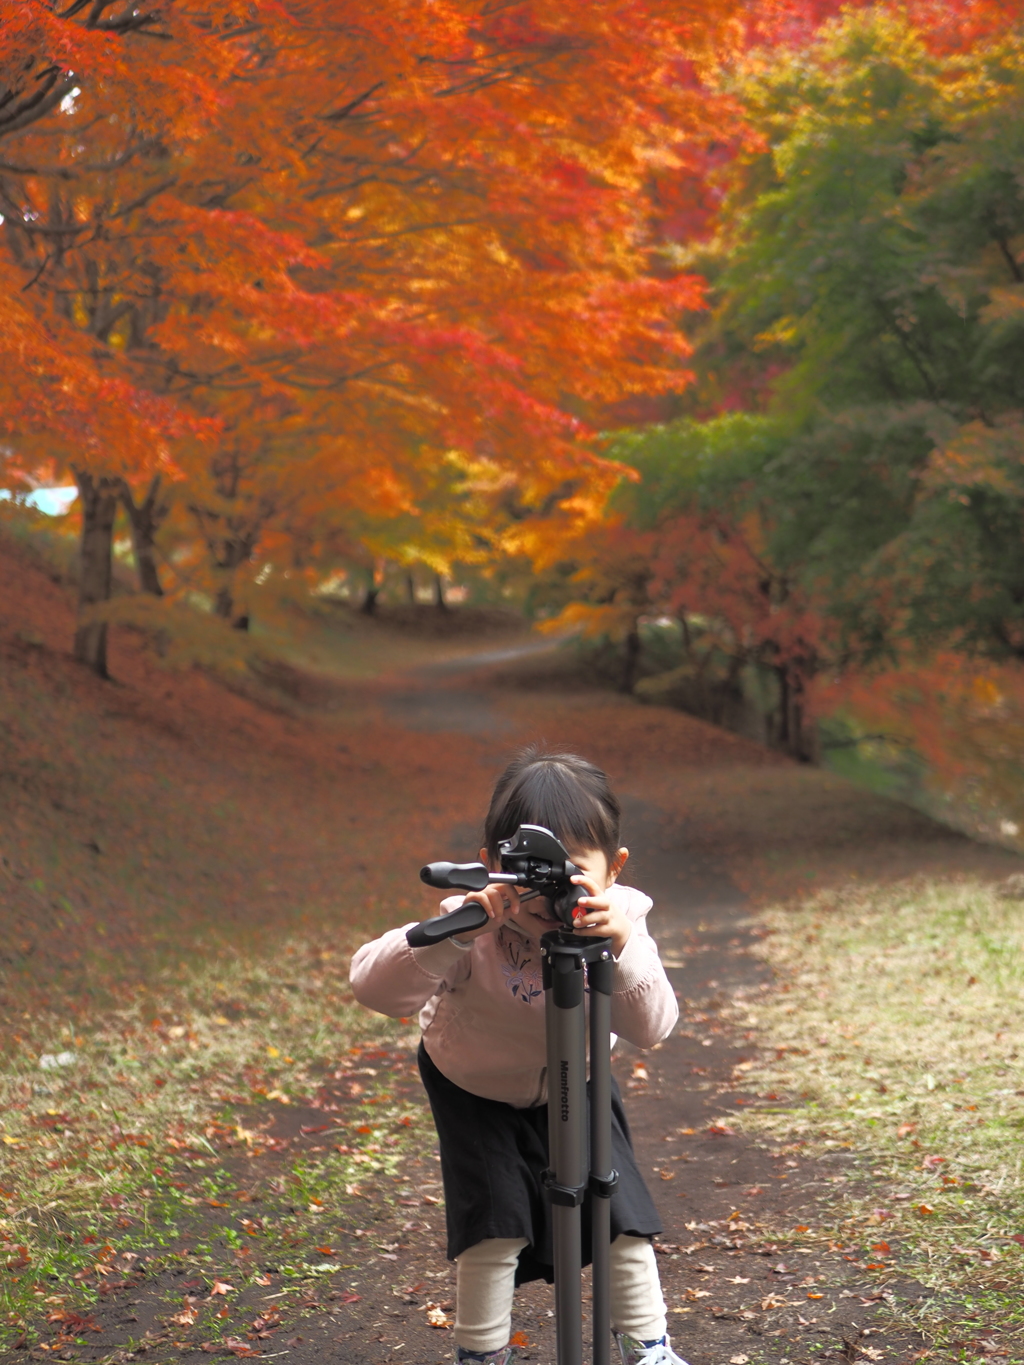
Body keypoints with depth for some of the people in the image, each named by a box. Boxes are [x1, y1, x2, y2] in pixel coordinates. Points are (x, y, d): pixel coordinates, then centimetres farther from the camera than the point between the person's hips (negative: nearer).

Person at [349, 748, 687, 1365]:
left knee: (621, 1210, 1)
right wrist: (450, 935, -59)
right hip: (475, 1088, -3)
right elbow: (374, 988, -43)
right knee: (497, 1222, -11)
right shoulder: (479, 926, -35)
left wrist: (622, 951, -52)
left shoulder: (616, 921, -26)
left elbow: (652, 1027, -33)